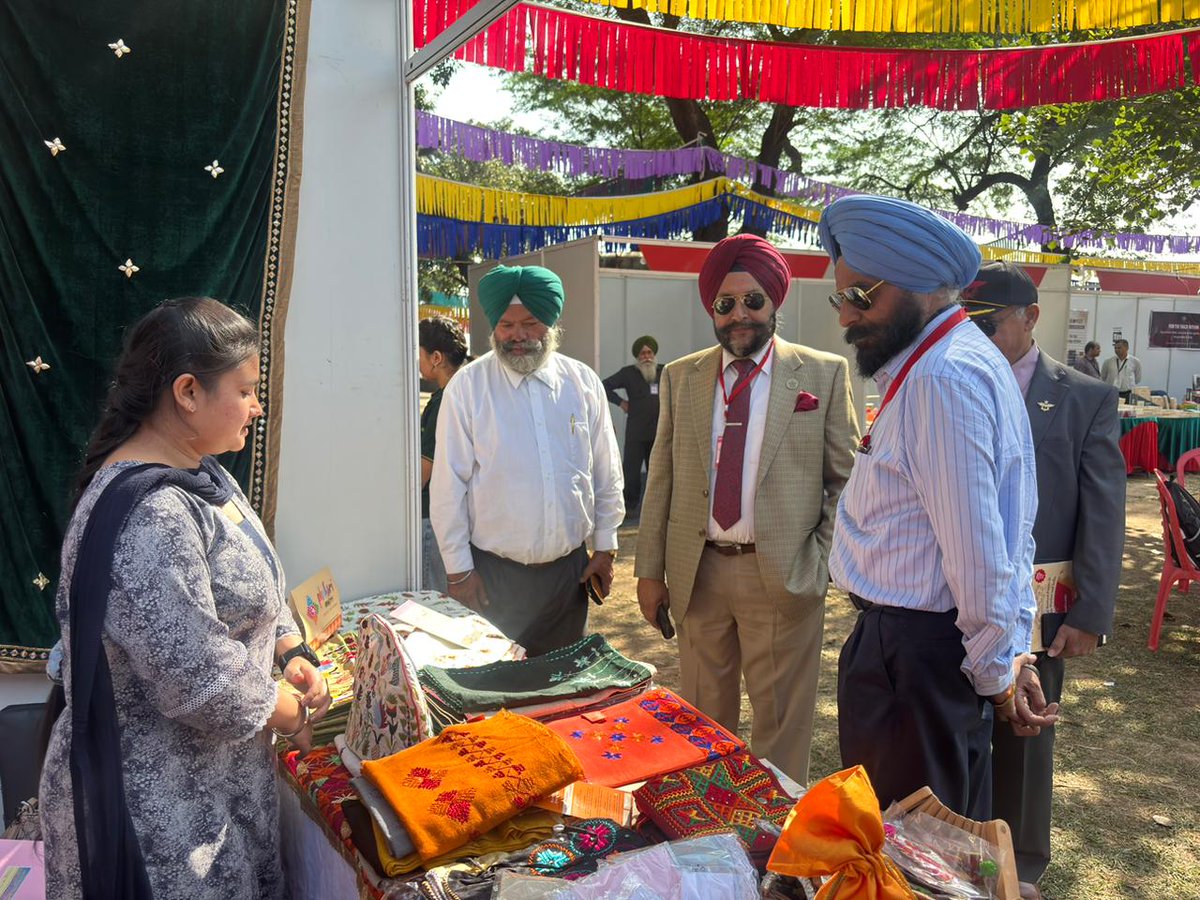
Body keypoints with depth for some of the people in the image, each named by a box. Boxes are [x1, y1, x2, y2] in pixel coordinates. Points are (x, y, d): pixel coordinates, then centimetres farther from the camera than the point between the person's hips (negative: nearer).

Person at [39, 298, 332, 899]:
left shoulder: (199, 475, 3)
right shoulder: (149, 515, -29)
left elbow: (252, 587, 14)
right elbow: (200, 680, -29)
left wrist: (291, 652, -1)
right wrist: (292, 714, -12)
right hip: (160, 799, -9)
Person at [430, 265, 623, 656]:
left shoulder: (583, 382, 2)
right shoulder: (467, 388, -7)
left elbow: (606, 474, 8)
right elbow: (448, 487, -6)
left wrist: (605, 547, 8)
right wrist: (458, 570, -6)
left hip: (570, 567, 3)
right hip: (493, 573, -3)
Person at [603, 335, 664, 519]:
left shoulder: (665, 372, 7)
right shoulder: (629, 373, -1)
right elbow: (605, 386, 0)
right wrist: (621, 401, -6)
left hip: (660, 431, 3)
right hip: (636, 432, -3)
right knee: (631, 469, -3)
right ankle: (630, 505, 9)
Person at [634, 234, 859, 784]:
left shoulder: (824, 374, 0)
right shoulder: (681, 377, 7)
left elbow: (846, 477, 1)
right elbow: (661, 478, 7)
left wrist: (824, 561, -7)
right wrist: (650, 569, 4)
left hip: (782, 573, -2)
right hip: (697, 572, 3)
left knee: (782, 723, 8)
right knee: (703, 717, 15)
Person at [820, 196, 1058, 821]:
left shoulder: (944, 377, -22)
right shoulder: (951, 362, 13)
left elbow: (977, 552, -22)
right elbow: (1012, 529, 14)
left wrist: (996, 671, -9)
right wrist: (1013, 648, 12)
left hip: (913, 651, -10)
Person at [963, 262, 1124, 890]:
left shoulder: (1087, 399, -4)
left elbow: (1104, 515, -5)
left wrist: (1090, 615, -10)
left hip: (1035, 607, -2)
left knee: (1024, 735, 14)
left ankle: (1021, 861, 36)